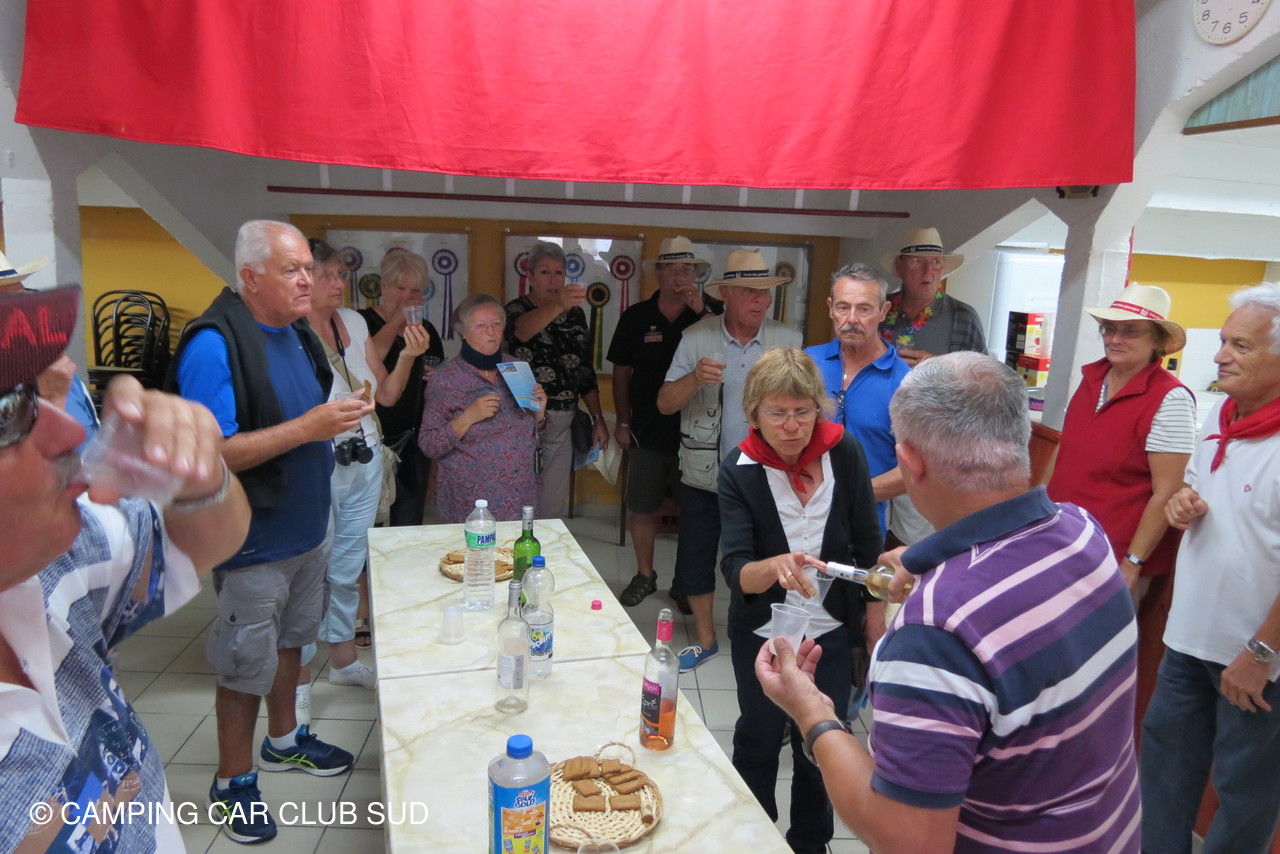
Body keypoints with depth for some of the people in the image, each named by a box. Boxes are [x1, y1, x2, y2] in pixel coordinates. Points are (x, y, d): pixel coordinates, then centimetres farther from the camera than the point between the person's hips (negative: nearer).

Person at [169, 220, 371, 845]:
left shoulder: (295, 333, 4)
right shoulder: (214, 344, -22)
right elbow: (206, 453, -27)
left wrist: (337, 417, 2)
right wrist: (307, 427, -31)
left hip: (307, 530, 8)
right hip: (254, 542, -8)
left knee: (290, 641, 24)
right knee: (246, 665, 7)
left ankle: (284, 740, 44)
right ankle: (232, 781, 27)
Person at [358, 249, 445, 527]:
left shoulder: (426, 329, 12)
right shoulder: (362, 321, -4)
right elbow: (367, 363, -24)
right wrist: (398, 320, -15)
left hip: (414, 440, 5)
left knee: (409, 524, 10)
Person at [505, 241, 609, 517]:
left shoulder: (575, 314, 10)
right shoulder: (517, 309, -6)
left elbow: (584, 369, 14)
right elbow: (522, 329, -31)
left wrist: (598, 419, 9)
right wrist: (558, 305, -49)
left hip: (561, 426, 5)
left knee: (554, 508, 10)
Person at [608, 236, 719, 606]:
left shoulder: (709, 315, -1)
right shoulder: (635, 318, 1)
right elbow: (622, 372, 7)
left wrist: (701, 312, -21)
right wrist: (623, 422, 5)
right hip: (648, 431, 1)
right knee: (642, 508, 9)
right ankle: (644, 576, 28)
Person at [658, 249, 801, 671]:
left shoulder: (789, 341, -2)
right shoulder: (696, 338, -5)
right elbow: (665, 404, -7)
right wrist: (695, 378, -26)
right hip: (703, 476, 0)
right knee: (696, 558, 12)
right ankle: (705, 639, 33)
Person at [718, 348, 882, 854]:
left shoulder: (844, 452, -13)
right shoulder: (740, 471, -16)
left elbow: (869, 547, -4)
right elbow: (735, 571, -23)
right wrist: (777, 567, -44)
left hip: (831, 631, 1)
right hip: (761, 635, -1)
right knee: (758, 742, 16)